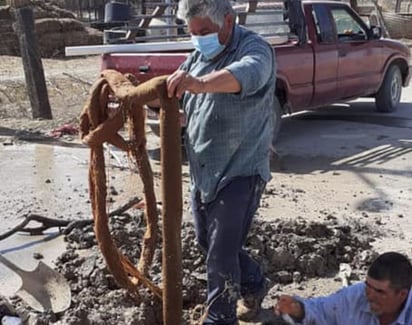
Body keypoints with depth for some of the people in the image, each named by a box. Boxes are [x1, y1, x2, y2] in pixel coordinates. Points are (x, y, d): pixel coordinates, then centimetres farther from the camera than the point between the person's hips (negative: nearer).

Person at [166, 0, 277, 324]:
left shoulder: (254, 48, -15)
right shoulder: (198, 56, 10)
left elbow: (246, 74, -40)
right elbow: (170, 95, 16)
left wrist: (200, 84, -58)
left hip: (240, 170, -8)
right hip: (201, 172, 9)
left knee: (221, 254, -4)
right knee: (208, 242, 20)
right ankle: (253, 285, 43)